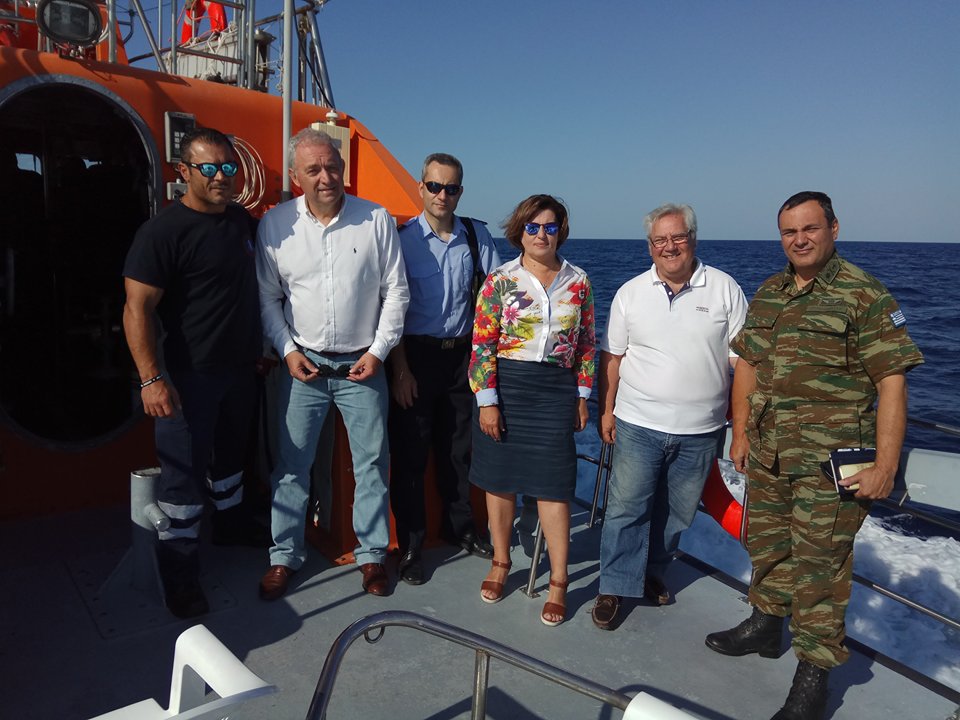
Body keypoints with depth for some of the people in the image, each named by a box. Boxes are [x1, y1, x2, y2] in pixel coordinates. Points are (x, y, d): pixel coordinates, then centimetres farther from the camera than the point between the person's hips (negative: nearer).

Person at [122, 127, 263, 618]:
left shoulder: (243, 220, 5)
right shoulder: (163, 231, -17)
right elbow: (137, 309, -20)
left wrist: (261, 348, 19)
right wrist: (151, 379, -27)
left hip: (240, 368, 7)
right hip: (190, 374, -7)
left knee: (231, 450, 23)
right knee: (184, 472, 0)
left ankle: (230, 522, 45)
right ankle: (180, 574, 12)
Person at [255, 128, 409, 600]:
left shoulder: (376, 220, -3)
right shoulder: (274, 224, 0)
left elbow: (396, 291, 0)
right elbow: (267, 297, 5)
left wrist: (378, 351, -6)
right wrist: (288, 351, -4)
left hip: (362, 366, 0)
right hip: (303, 366, 1)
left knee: (372, 463, 6)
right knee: (292, 464, 7)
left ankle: (372, 554, 23)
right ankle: (284, 557, 24)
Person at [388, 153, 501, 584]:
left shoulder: (477, 236, 4)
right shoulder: (403, 237, -5)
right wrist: (400, 369, -11)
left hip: (462, 355, 3)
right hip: (415, 355, -3)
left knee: (458, 449, 15)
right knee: (410, 455, 4)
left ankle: (460, 528, 34)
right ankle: (410, 545, 18)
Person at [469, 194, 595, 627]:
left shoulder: (578, 282, 6)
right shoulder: (500, 280, -1)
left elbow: (586, 343, 11)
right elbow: (481, 343, -4)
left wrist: (582, 396, 7)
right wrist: (487, 400, -9)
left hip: (556, 389, 1)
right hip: (505, 386, 0)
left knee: (553, 485, 0)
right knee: (500, 478, 9)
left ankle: (559, 582, 13)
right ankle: (500, 563, 30)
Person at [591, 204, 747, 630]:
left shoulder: (725, 290, 0)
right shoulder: (630, 293, 3)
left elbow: (742, 360, 0)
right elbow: (612, 357, 6)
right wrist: (606, 410, 1)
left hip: (700, 431, 1)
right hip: (638, 424, 0)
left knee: (677, 513, 14)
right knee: (626, 508, 1)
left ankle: (652, 571, 35)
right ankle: (614, 587, 15)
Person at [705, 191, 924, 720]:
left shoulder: (864, 295, -10)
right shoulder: (768, 293, 9)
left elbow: (891, 382, -13)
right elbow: (747, 364, 15)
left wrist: (886, 465, -16)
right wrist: (741, 433, 12)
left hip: (831, 460, -6)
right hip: (768, 454, 6)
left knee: (819, 560, 2)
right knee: (766, 542, 19)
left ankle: (813, 673, 17)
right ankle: (765, 625, 41)